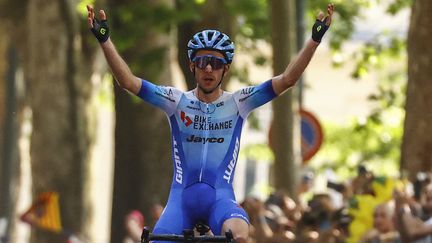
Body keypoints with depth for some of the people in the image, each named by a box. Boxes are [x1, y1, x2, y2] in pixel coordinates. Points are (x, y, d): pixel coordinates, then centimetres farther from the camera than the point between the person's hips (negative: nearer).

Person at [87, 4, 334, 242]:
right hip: (182, 195, 1)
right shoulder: (177, 101, 4)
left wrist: (314, 40, -15)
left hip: (220, 197, -1)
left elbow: (287, 79, -5)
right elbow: (128, 81, -6)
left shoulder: (237, 103, 4)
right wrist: (105, 40, -17)